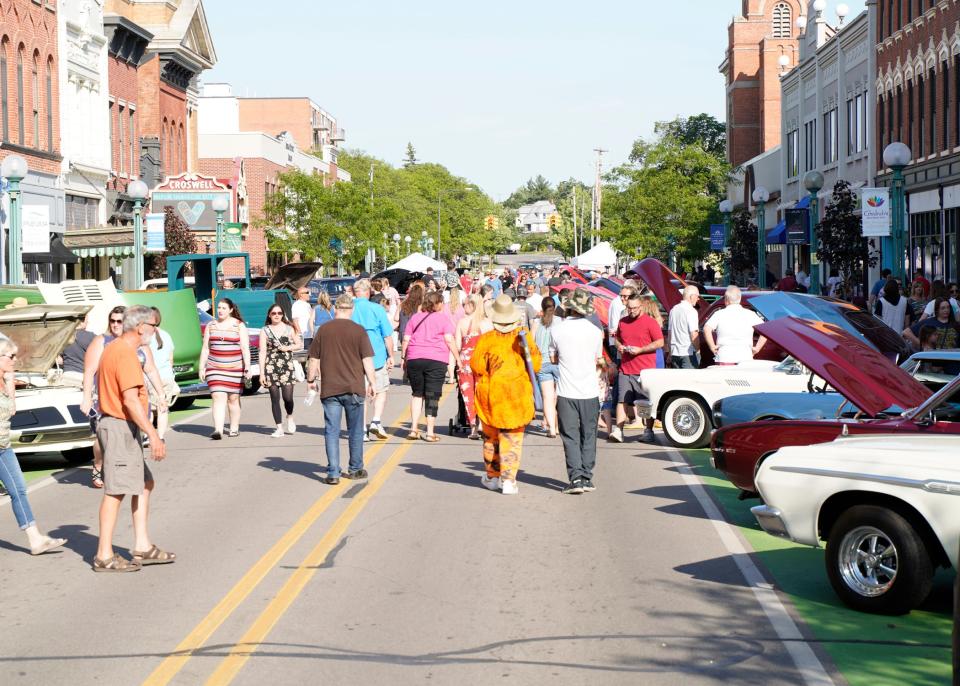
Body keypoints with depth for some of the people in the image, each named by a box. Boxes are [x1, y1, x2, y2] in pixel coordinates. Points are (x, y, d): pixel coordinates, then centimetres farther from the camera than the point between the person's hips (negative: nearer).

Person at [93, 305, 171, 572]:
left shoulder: (114, 348, 16)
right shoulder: (125, 353, -17)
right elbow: (131, 399, -25)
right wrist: (153, 434, -25)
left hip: (122, 428, 11)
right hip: (121, 427, -11)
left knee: (144, 484, 14)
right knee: (115, 490, -7)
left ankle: (142, 547, 16)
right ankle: (104, 556, -4)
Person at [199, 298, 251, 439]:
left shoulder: (239, 326, 1)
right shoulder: (211, 326, 10)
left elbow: (245, 348, -4)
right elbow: (205, 348, 13)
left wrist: (247, 368, -12)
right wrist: (202, 368, 8)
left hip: (235, 368, -2)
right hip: (215, 368, 2)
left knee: (233, 399, 5)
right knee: (218, 397, -11)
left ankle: (234, 428, 20)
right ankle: (218, 430, -21)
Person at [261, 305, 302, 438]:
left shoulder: (289, 328, 8)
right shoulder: (265, 331, 5)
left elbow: (300, 344, 15)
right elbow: (263, 352, 1)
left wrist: (288, 348, -6)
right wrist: (261, 373, -4)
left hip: (287, 366, 0)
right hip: (271, 367, 0)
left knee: (288, 398, -8)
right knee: (275, 398, -1)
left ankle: (290, 417, 24)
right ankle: (279, 428, 5)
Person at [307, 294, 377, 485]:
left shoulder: (323, 330, 0)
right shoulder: (358, 330, -5)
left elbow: (313, 359, 4)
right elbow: (367, 360, -6)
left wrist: (312, 379, 17)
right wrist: (371, 382, 3)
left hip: (329, 389, 1)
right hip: (354, 388, -1)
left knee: (331, 431, 3)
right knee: (355, 431, 14)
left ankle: (333, 473, -1)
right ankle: (355, 469, 24)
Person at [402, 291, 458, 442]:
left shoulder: (415, 317, 14)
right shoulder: (443, 318, 4)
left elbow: (406, 339, 9)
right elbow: (449, 340, -6)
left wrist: (403, 358, 15)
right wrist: (458, 357, -1)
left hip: (414, 360, 3)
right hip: (436, 360, -3)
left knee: (417, 393, 15)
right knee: (432, 396, 2)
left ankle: (414, 428, 8)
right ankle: (430, 432, 1)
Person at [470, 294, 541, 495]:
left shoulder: (486, 339, -6)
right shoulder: (524, 337, -3)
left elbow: (476, 366, -7)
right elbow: (535, 366, -1)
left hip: (491, 395, 0)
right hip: (518, 394, 0)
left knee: (491, 437, 14)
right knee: (513, 439, 2)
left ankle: (492, 477, 24)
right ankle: (508, 480, -6)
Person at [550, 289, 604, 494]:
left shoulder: (556, 329, -6)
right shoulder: (595, 331, -2)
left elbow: (553, 358, 7)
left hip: (566, 392, -1)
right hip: (590, 391, 1)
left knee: (570, 437, 3)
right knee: (588, 436, 12)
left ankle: (576, 478, -7)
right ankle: (587, 477, 11)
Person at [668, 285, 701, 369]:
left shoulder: (674, 309, 13)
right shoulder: (691, 311, -11)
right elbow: (694, 335, -16)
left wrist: (670, 352, 24)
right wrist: (697, 349, -6)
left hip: (674, 353, 8)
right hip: (688, 353, -7)